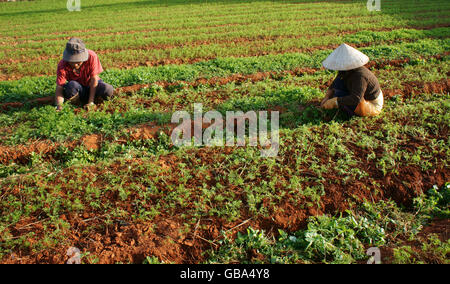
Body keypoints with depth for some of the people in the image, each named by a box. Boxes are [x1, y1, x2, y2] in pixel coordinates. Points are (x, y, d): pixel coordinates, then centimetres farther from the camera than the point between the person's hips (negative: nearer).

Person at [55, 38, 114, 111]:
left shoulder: (91, 56, -27)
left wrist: (90, 102, -29)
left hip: (91, 85, 1)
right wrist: (59, 105, -48)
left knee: (108, 90, -31)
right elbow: (59, 87, -27)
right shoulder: (62, 66, -24)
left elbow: (94, 79, -24)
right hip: (78, 87, 0)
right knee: (71, 85, -37)